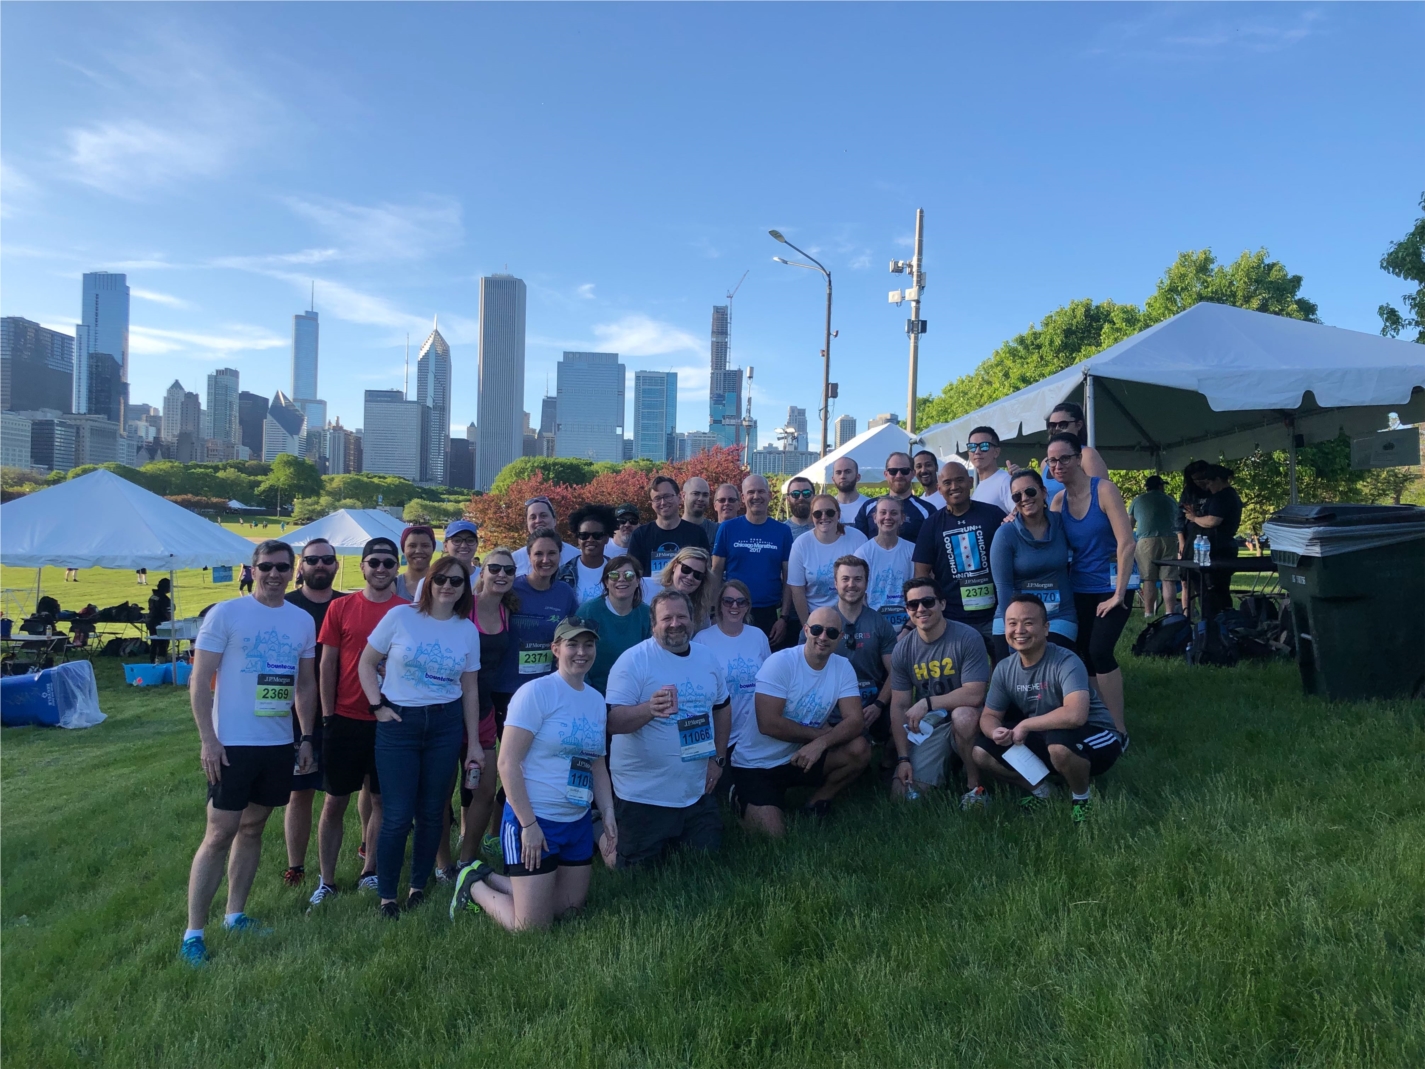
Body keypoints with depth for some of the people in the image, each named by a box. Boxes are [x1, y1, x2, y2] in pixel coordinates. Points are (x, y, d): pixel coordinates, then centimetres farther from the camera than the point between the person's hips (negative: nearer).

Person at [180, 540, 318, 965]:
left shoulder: (303, 621, 6)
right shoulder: (225, 613, -7)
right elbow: (200, 681, -8)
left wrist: (307, 737, 10)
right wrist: (208, 739, -14)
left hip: (279, 744, 5)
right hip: (232, 744, -5)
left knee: (252, 828, 14)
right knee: (219, 835, -3)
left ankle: (235, 914, 27)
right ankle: (193, 933, 7)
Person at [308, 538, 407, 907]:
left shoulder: (408, 611, 0)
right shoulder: (340, 608, 0)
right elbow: (327, 664, 1)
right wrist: (327, 716, -3)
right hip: (345, 720, 0)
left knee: (380, 799, 10)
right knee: (335, 801, 7)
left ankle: (369, 872, 25)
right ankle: (326, 881, 19)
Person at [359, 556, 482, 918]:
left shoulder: (467, 630, 3)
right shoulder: (400, 616, -5)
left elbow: (470, 689, 8)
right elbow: (366, 663, 2)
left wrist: (474, 743, 7)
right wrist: (377, 706, -8)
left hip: (446, 724, 3)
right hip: (398, 723, -2)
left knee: (432, 812, 9)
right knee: (397, 816, -3)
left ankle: (419, 886, 27)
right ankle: (386, 897, 14)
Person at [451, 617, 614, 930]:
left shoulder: (596, 700, 7)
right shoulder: (536, 692, -14)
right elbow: (508, 764, -18)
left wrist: (608, 813, 6)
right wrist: (528, 824, -19)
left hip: (579, 823, 7)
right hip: (533, 821, -7)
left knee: (571, 908, 15)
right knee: (533, 928, -3)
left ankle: (488, 877, 29)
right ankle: (474, 885, 22)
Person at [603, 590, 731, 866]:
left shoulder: (708, 658, 4)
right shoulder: (633, 660, -16)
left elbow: (722, 707, 17)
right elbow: (612, 721, -22)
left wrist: (719, 758, 9)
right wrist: (649, 709, -40)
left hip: (697, 791, 6)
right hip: (643, 794, -5)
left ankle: (666, 841, 42)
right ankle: (603, 834, 33)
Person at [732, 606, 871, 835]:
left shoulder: (843, 667, -5)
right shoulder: (780, 662, -20)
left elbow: (855, 721, -13)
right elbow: (768, 724, -26)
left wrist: (821, 743, -31)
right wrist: (819, 733, -17)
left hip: (802, 756, 5)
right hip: (757, 764, -4)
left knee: (859, 750, -18)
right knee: (772, 835, -20)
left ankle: (817, 801, 7)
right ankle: (743, 800, 14)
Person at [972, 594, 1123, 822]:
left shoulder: (1066, 662, -27)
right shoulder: (1004, 669, -7)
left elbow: (1075, 715, -43)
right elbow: (989, 715, 2)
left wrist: (1025, 724, -31)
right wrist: (996, 731, -24)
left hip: (1095, 738, -6)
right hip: (1045, 739, 6)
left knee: (1059, 745, -39)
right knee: (982, 752, -8)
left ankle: (1082, 797, -7)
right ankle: (1038, 789, 11)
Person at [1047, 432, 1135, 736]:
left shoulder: (1104, 489, -14)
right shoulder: (1059, 501, 2)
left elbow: (1126, 543, -18)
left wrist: (1118, 594, -19)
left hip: (1111, 586, -6)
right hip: (1079, 589, 6)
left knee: (1099, 651, -14)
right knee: (1085, 654, 6)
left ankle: (1118, 729, -2)